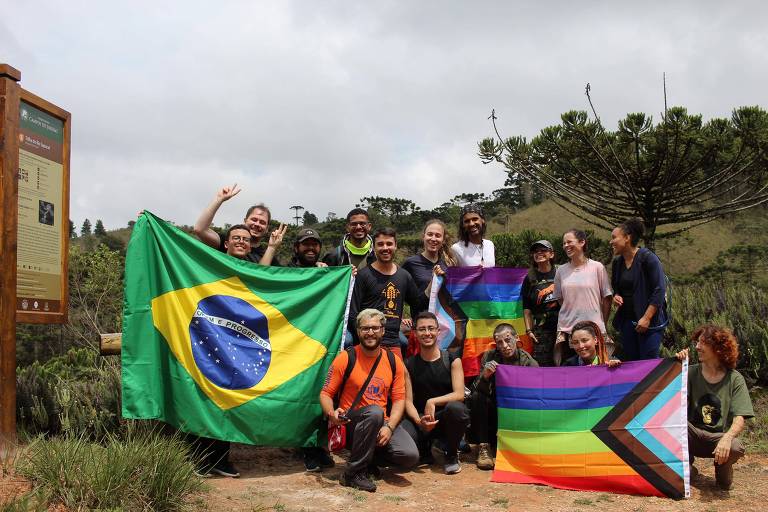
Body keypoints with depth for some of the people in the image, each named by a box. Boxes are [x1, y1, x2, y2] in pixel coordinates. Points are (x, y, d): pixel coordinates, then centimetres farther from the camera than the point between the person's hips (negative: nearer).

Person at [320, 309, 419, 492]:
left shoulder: (394, 362, 5)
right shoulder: (346, 358, -6)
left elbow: (399, 399, 3)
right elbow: (326, 394, -4)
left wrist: (389, 427, -14)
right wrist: (331, 413, -26)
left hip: (383, 423, 4)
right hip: (350, 423, -3)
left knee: (410, 456, -21)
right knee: (375, 412, -37)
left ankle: (372, 456, 12)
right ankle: (353, 473, -21)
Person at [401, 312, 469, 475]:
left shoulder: (452, 360, 0)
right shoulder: (409, 365, 4)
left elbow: (459, 394, -10)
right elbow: (408, 401, -3)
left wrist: (433, 402, -23)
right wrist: (419, 421, -22)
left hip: (447, 419, 0)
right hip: (420, 419, 1)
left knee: (455, 408, -37)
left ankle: (452, 455, -6)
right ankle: (425, 449, 7)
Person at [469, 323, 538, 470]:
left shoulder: (529, 362, -10)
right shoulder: (489, 357, -7)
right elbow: (479, 390, -14)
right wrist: (485, 376, -35)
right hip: (495, 408, 1)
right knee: (476, 397, -26)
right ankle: (484, 447, -18)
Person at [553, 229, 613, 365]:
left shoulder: (597, 267, -1)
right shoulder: (561, 270, 7)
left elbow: (607, 298, 4)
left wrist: (602, 324, 6)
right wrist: (570, 316, 10)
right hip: (566, 328, 2)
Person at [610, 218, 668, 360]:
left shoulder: (647, 258, -9)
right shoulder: (617, 263, 11)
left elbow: (660, 290, -13)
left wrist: (646, 318, -18)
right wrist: (616, 297, 1)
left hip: (649, 321, -6)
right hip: (626, 320, 7)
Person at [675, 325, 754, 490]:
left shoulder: (735, 379, -4)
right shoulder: (691, 373, 0)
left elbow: (739, 419, -11)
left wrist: (727, 438, -32)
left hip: (718, 439, -1)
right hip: (692, 436, 1)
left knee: (735, 448, -35)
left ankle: (723, 469, 5)